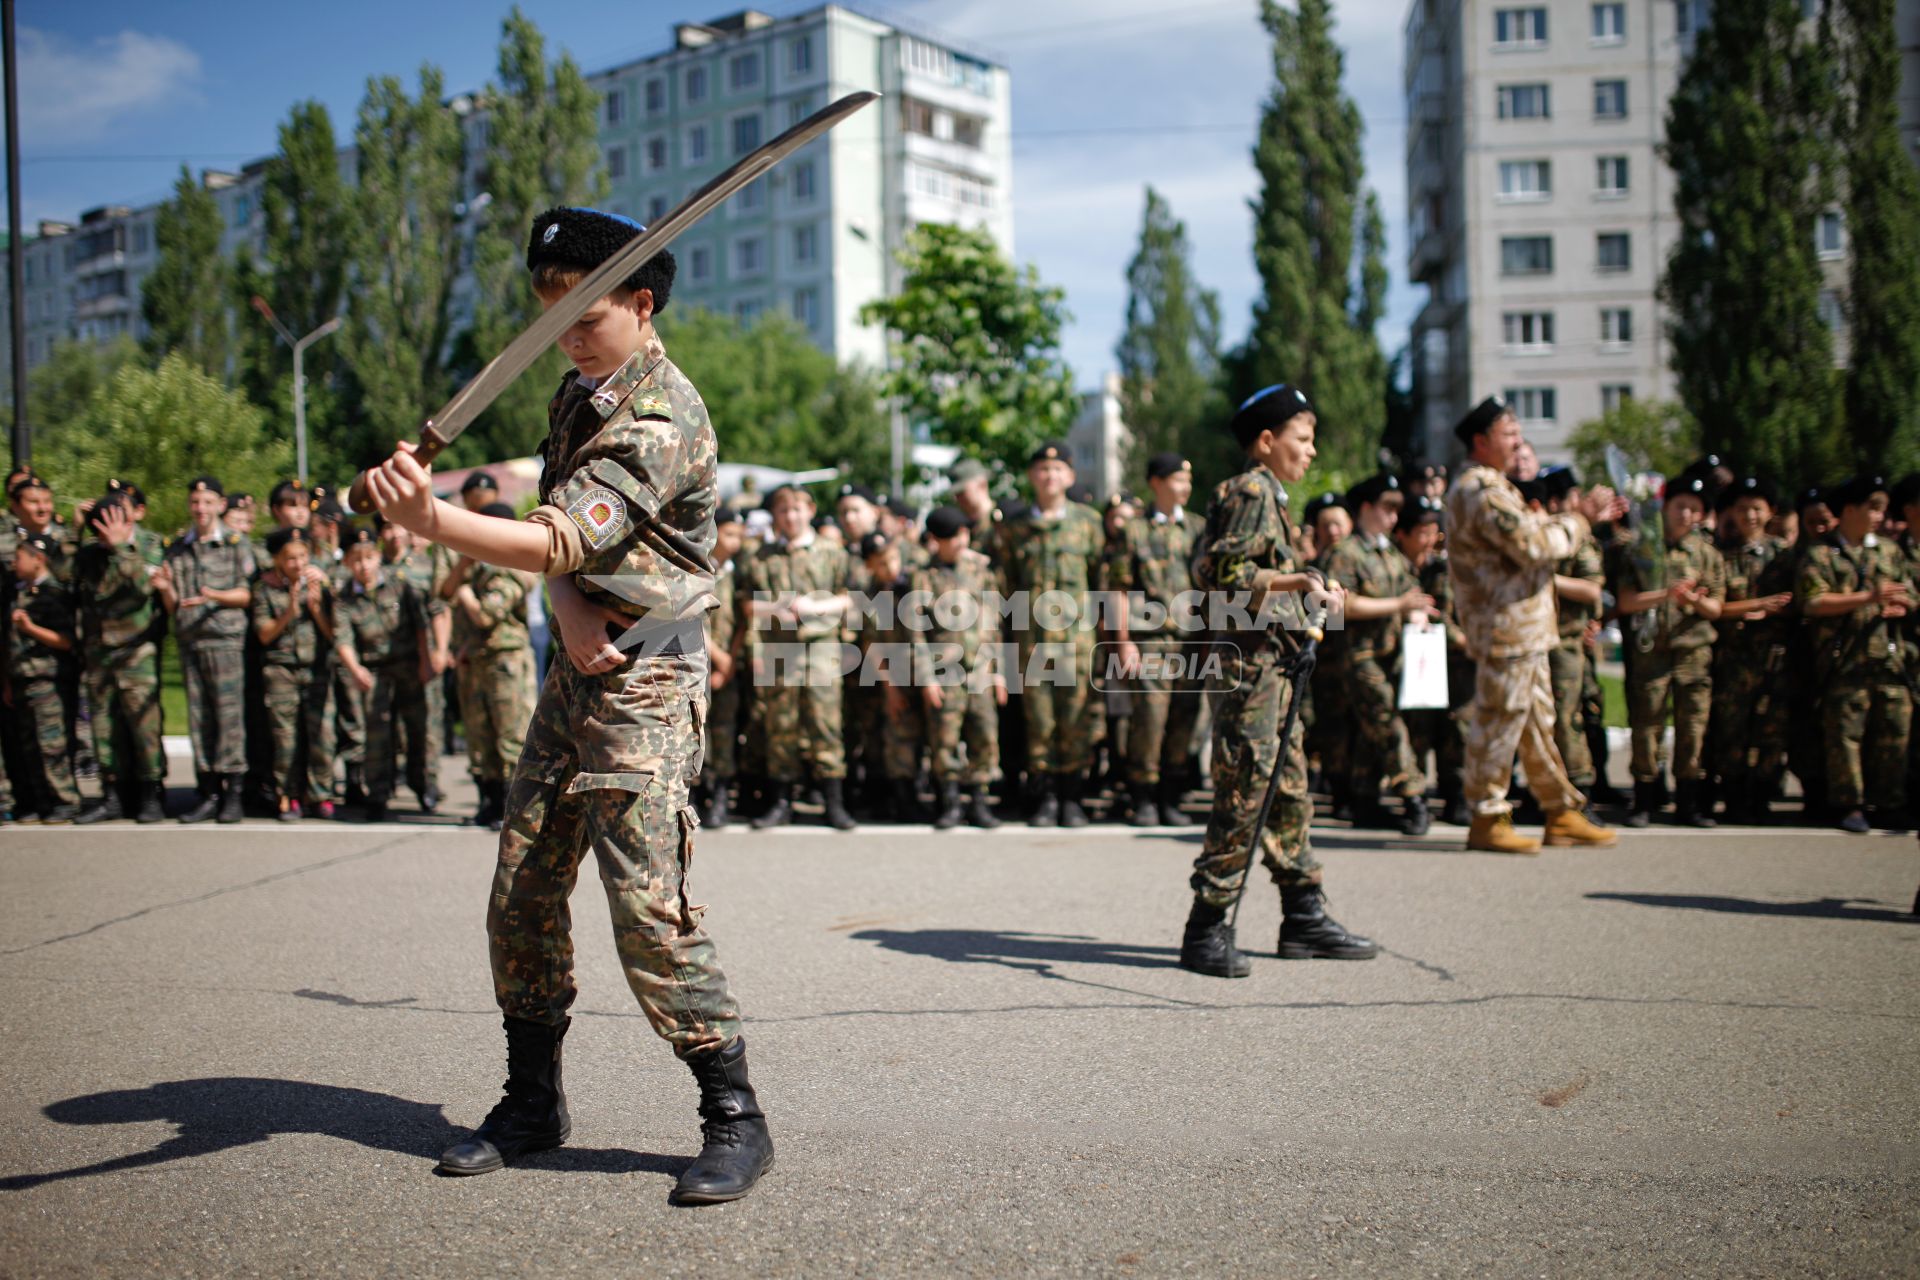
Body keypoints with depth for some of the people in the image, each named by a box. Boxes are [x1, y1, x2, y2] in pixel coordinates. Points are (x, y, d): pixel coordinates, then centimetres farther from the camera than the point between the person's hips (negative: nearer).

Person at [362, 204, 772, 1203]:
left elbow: (563, 540, -28)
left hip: (646, 682, -9)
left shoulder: (660, 419, -16)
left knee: (649, 906, -13)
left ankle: (734, 1120, 0)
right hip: (576, 671, 9)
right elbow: (559, 534, 12)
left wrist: (432, 520, -41)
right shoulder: (581, 393, 14)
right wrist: (570, 606, -9)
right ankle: (532, 1102, 24)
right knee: (521, 898, 9)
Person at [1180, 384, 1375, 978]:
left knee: (1291, 789, 12)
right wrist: (1294, 581, -24)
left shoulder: (1269, 495, 22)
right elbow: (1222, 571, -20)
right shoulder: (1250, 491, -9)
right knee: (1243, 795, -9)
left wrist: (1309, 586, 21)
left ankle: (1305, 919, 20)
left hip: (1273, 664, 10)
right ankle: (1206, 930, -3)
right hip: (1247, 659, -10)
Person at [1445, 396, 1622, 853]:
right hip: (1506, 627, -11)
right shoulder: (1481, 491, -16)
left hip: (1523, 629, 11)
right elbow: (1535, 545, -22)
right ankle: (1487, 820, 3)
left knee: (1539, 721, 15)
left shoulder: (1489, 487, 20)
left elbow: (1532, 530, 21)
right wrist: (1579, 519, -9)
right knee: (1499, 722, -5)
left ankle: (1562, 814, 23)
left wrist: (1580, 514, 10)